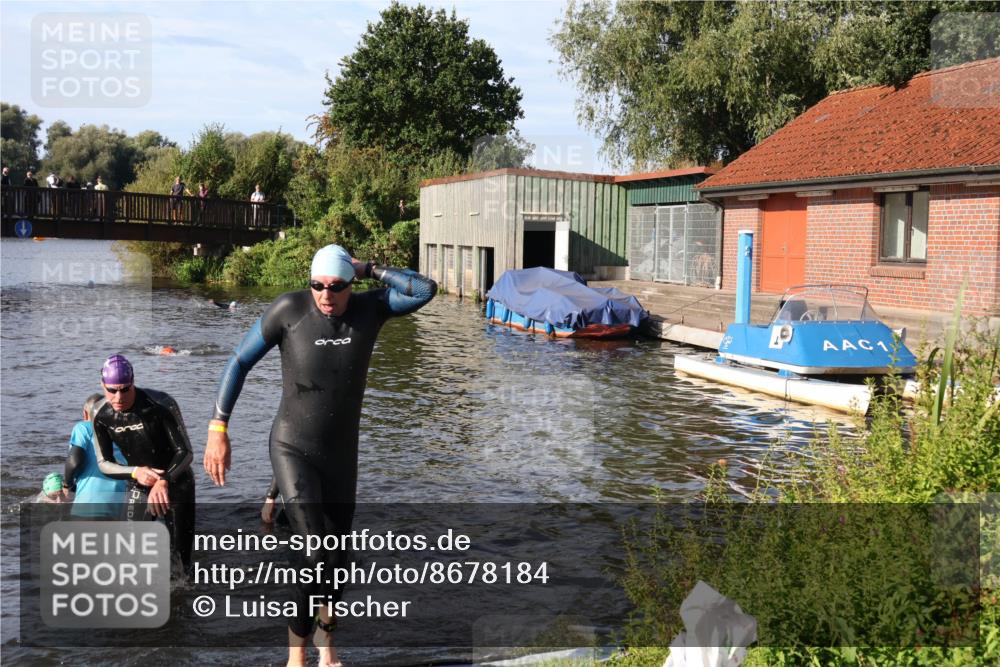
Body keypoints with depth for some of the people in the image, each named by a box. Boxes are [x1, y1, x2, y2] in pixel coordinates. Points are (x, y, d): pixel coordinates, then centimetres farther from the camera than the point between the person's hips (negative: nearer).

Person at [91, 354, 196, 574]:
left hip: (176, 482, -3)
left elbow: (185, 452, -22)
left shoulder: (161, 405, -23)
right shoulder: (102, 417, -11)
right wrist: (135, 472, -23)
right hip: (138, 487, 3)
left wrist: (164, 480, -39)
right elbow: (104, 463, -3)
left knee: (182, 548, 2)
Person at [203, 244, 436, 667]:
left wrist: (368, 269, -14)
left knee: (336, 560, 15)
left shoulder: (369, 308, -7)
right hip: (291, 450, -4)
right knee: (317, 557, -17)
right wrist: (218, 429, -13)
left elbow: (426, 290, -17)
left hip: (340, 455, 4)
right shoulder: (289, 308, -15)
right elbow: (239, 363, -9)